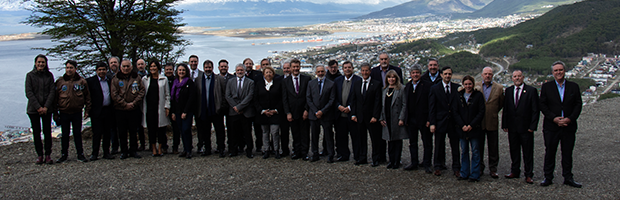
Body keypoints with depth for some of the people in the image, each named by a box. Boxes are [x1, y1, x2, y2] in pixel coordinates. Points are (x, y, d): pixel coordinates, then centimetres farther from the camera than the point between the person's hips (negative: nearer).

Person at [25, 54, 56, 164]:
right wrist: (38, 107, -12)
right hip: (33, 109, -1)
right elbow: (29, 93, -4)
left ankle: (48, 155, 6)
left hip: (47, 109, 1)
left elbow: (52, 92, 0)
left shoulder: (49, 75, 5)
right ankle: (39, 155, 9)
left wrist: (46, 107, -10)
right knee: (36, 132, 2)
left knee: (47, 132, 0)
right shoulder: (30, 75, 1)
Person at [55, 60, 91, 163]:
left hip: (77, 112, -1)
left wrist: (87, 110, 1)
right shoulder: (60, 81, 2)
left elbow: (87, 97, 6)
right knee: (65, 134, 8)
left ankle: (80, 154, 14)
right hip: (64, 112, 1)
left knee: (78, 133, 7)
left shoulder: (82, 82, 1)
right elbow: (55, 97, 6)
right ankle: (64, 154, 18)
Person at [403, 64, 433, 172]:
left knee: (427, 143, 4)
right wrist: (405, 119, 6)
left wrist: (430, 119, -15)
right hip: (411, 119, 5)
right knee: (412, 142, 12)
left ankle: (427, 164, 13)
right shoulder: (407, 86, 10)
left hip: (424, 119, -5)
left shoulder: (428, 85, -7)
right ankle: (414, 163, 23)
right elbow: (405, 103, 12)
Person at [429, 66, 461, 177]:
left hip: (454, 122, 1)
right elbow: (431, 108, -1)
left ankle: (456, 168, 16)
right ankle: (438, 166, 22)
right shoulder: (434, 89, 1)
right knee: (439, 146, 8)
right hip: (440, 121, -1)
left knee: (455, 146, 6)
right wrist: (432, 123, -8)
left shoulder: (458, 88, 4)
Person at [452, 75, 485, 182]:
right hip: (462, 128, 2)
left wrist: (471, 125, -13)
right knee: (464, 151, 9)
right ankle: (464, 174, 18)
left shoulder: (478, 95, -2)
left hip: (474, 128, -2)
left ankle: (474, 175, 9)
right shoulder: (458, 96, 4)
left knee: (475, 151, 2)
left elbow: (481, 112, -5)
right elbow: (455, 112, 2)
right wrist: (462, 125, -9)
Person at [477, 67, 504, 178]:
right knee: (479, 147, 8)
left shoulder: (499, 88, 3)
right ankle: (480, 168, 20)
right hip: (479, 122, 0)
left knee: (493, 148, 5)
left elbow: (501, 104, 9)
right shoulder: (476, 87, 3)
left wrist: (493, 113, 5)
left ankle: (493, 169, 15)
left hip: (492, 122, 0)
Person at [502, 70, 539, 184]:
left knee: (528, 152, 2)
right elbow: (505, 109, 11)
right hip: (512, 127, 4)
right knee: (514, 150, 11)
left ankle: (528, 175, 10)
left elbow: (535, 110, -4)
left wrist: (532, 126, -11)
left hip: (526, 127, -4)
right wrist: (505, 125, 5)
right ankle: (515, 171, 23)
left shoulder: (531, 91, -3)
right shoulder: (508, 91, 9)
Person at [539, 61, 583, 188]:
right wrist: (554, 118, -13)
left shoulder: (574, 87, 7)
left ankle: (568, 178, 18)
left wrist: (570, 119, -12)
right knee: (549, 153, 4)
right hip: (551, 126, -1)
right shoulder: (546, 87, 4)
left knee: (567, 153, 8)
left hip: (569, 126, 1)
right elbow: (542, 105, -2)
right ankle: (548, 177, 14)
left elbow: (578, 105, 2)